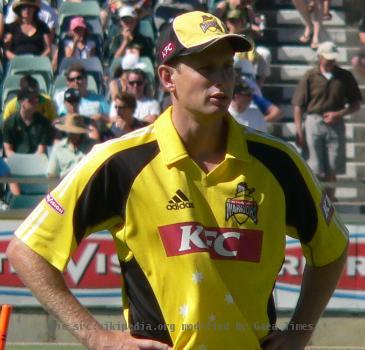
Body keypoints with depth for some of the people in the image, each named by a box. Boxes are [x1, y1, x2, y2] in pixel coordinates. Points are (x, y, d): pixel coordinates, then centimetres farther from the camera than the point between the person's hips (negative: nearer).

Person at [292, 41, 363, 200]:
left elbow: (356, 103, 9)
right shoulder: (310, 76, -1)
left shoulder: (345, 77, 5)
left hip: (336, 125, 2)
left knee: (331, 171, 6)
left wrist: (339, 114, -7)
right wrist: (299, 132, -6)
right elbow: (298, 105, 0)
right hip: (314, 122, -2)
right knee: (315, 171, -3)